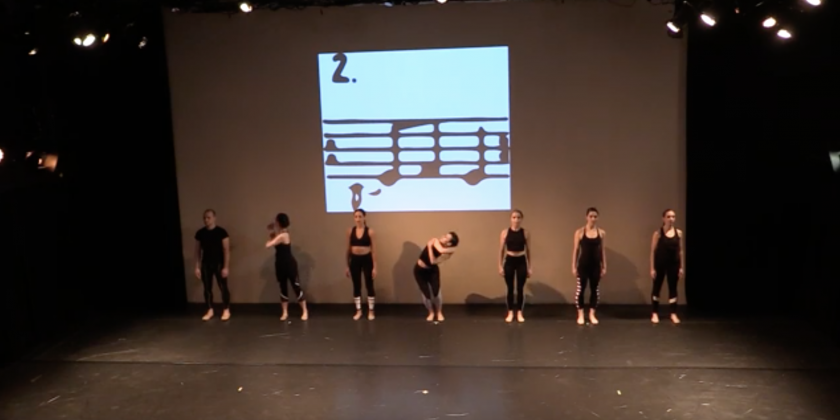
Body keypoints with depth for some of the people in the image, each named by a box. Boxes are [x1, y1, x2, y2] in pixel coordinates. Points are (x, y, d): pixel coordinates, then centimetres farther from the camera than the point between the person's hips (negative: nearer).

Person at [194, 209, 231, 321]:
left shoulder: (221, 232, -9)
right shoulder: (200, 233, 3)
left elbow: (226, 250, -9)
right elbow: (198, 251, 9)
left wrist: (226, 267, -14)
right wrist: (197, 267, 5)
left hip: (219, 264, -4)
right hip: (205, 264, 4)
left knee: (223, 287, -1)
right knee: (207, 288, 7)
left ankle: (226, 310, 8)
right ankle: (210, 310, 18)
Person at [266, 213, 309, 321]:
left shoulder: (283, 235, -22)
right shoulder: (280, 234, 6)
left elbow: (268, 245, -25)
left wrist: (272, 235, -7)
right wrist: (272, 232, 3)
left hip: (289, 264, -9)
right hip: (280, 265, 9)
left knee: (296, 287, 0)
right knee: (283, 288, 11)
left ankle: (305, 311, 9)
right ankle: (285, 312, 19)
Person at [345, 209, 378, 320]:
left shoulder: (370, 232, -6)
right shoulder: (350, 231, 1)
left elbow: (373, 249, -5)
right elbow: (348, 249, 8)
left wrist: (374, 267, -7)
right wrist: (347, 265, 8)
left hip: (366, 259, -2)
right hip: (355, 260, 3)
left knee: (369, 285, 4)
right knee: (356, 286, 10)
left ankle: (371, 311, 17)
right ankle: (358, 311, 22)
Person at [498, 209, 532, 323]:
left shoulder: (525, 233, -1)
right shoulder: (505, 232, -3)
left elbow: (528, 251, 4)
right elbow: (501, 250, 1)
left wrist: (529, 267, 4)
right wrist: (500, 266, -2)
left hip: (521, 261, 0)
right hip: (509, 261, 0)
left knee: (520, 288, 5)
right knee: (510, 288, 6)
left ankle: (519, 313, 17)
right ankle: (510, 313, 17)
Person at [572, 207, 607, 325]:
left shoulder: (601, 232, 1)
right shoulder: (580, 232, -4)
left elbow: (603, 250, 6)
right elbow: (575, 250, -2)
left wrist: (604, 266, 4)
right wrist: (573, 266, -5)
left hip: (596, 265, 2)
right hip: (583, 265, -2)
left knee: (595, 289, 8)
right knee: (580, 289, 1)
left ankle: (592, 314, 19)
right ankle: (581, 315, 14)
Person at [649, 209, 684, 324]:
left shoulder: (679, 233, 2)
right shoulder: (658, 233, -7)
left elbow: (680, 251, 6)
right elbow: (653, 251, -6)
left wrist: (681, 267, 4)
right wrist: (652, 268, -9)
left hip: (674, 264, 2)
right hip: (660, 264, -2)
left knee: (673, 288, 7)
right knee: (657, 288, 6)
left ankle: (673, 314, 15)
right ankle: (655, 313, 15)